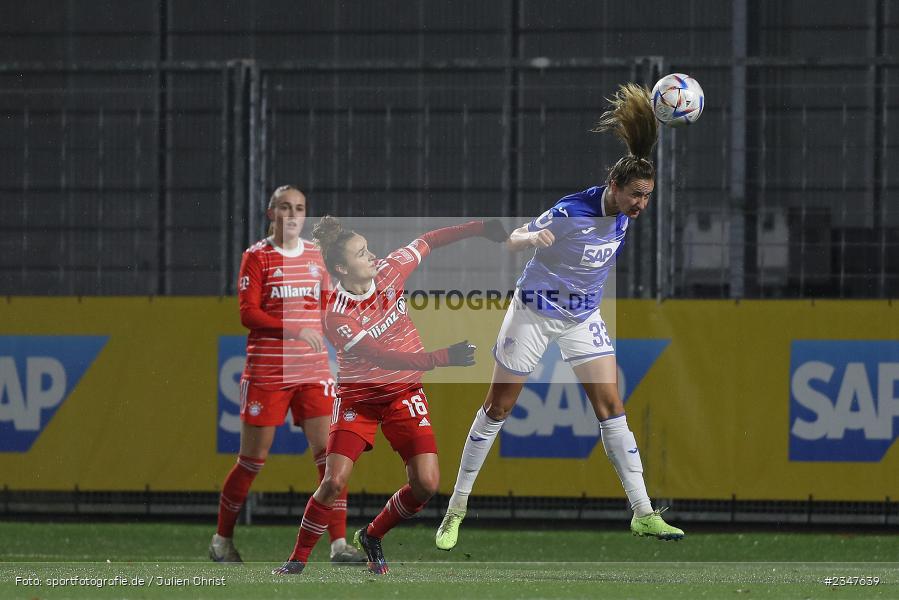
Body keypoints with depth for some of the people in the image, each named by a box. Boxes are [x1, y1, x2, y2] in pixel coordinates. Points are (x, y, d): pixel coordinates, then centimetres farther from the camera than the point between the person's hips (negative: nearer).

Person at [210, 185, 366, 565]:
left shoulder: (315, 255, 11)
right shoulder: (257, 256, -3)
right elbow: (247, 313, -11)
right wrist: (293, 329, -21)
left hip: (312, 371, 4)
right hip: (267, 371, -4)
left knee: (329, 455, -8)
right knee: (253, 460, 3)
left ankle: (339, 545, -10)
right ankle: (222, 539, 20)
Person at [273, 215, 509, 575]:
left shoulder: (388, 272, -10)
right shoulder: (336, 316, -24)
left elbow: (427, 242, 8)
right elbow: (382, 358, -33)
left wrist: (476, 228, 4)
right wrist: (440, 358, -41)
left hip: (404, 394, 4)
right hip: (357, 397, -4)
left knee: (426, 484, -11)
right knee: (334, 481, -18)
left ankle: (372, 538, 15)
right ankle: (298, 560, 2)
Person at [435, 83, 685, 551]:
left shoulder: (624, 212, -11)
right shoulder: (572, 212, -29)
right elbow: (510, 240, -27)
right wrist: (531, 237, -45)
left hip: (583, 317, 5)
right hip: (535, 312, -5)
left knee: (611, 406, -5)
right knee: (498, 408, 3)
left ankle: (643, 513, -6)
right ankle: (456, 509, 14)